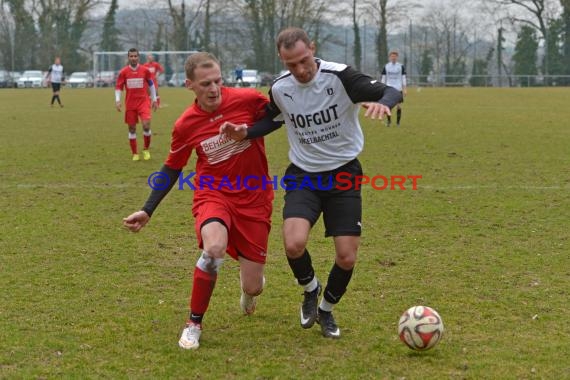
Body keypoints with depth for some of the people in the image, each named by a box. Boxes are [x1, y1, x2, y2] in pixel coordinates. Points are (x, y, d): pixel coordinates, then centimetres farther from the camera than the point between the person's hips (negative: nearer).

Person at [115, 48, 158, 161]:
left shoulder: (145, 70, 1)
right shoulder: (123, 72, 0)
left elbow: (151, 84, 13)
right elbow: (118, 87, 4)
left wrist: (154, 100, 13)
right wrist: (117, 100, -10)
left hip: (143, 102, -1)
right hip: (130, 104, 1)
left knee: (146, 125, -17)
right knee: (132, 128, 5)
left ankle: (146, 150, 3)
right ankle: (135, 154, 15)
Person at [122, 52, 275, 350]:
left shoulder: (247, 100, -14)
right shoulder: (185, 125, -9)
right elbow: (172, 169, 6)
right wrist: (147, 211, 3)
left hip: (254, 199, 1)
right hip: (213, 193, 0)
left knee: (253, 287, -2)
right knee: (214, 247, -35)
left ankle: (249, 284, 42)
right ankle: (194, 324, -11)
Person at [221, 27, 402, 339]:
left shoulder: (339, 76, -18)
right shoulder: (280, 89, -6)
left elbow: (391, 92, -20)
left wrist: (383, 103, -45)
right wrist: (245, 133, -3)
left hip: (344, 173, -1)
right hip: (303, 175, 1)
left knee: (347, 257, -5)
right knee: (294, 244, -23)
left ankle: (326, 309, 27)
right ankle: (310, 289, 11)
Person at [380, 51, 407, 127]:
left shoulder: (401, 66, 4)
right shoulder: (386, 66, 6)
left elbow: (403, 78, 4)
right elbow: (383, 78, 10)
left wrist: (404, 89, -2)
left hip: (398, 89, 0)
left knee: (399, 106, -2)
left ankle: (398, 122, 8)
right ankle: (388, 120, 13)